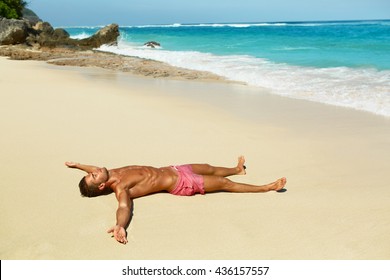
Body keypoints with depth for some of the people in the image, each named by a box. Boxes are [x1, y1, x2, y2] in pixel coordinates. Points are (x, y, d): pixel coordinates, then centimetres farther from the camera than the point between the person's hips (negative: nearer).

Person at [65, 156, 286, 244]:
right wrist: (120, 225, -65)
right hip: (180, 183, -8)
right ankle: (267, 187, 13)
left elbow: (99, 170, 20)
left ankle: (237, 170, 58)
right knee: (223, 183, -1)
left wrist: (78, 165, 13)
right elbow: (124, 207, -45)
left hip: (172, 169, 8)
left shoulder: (114, 173, -2)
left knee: (208, 168, 28)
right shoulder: (120, 189, -26)